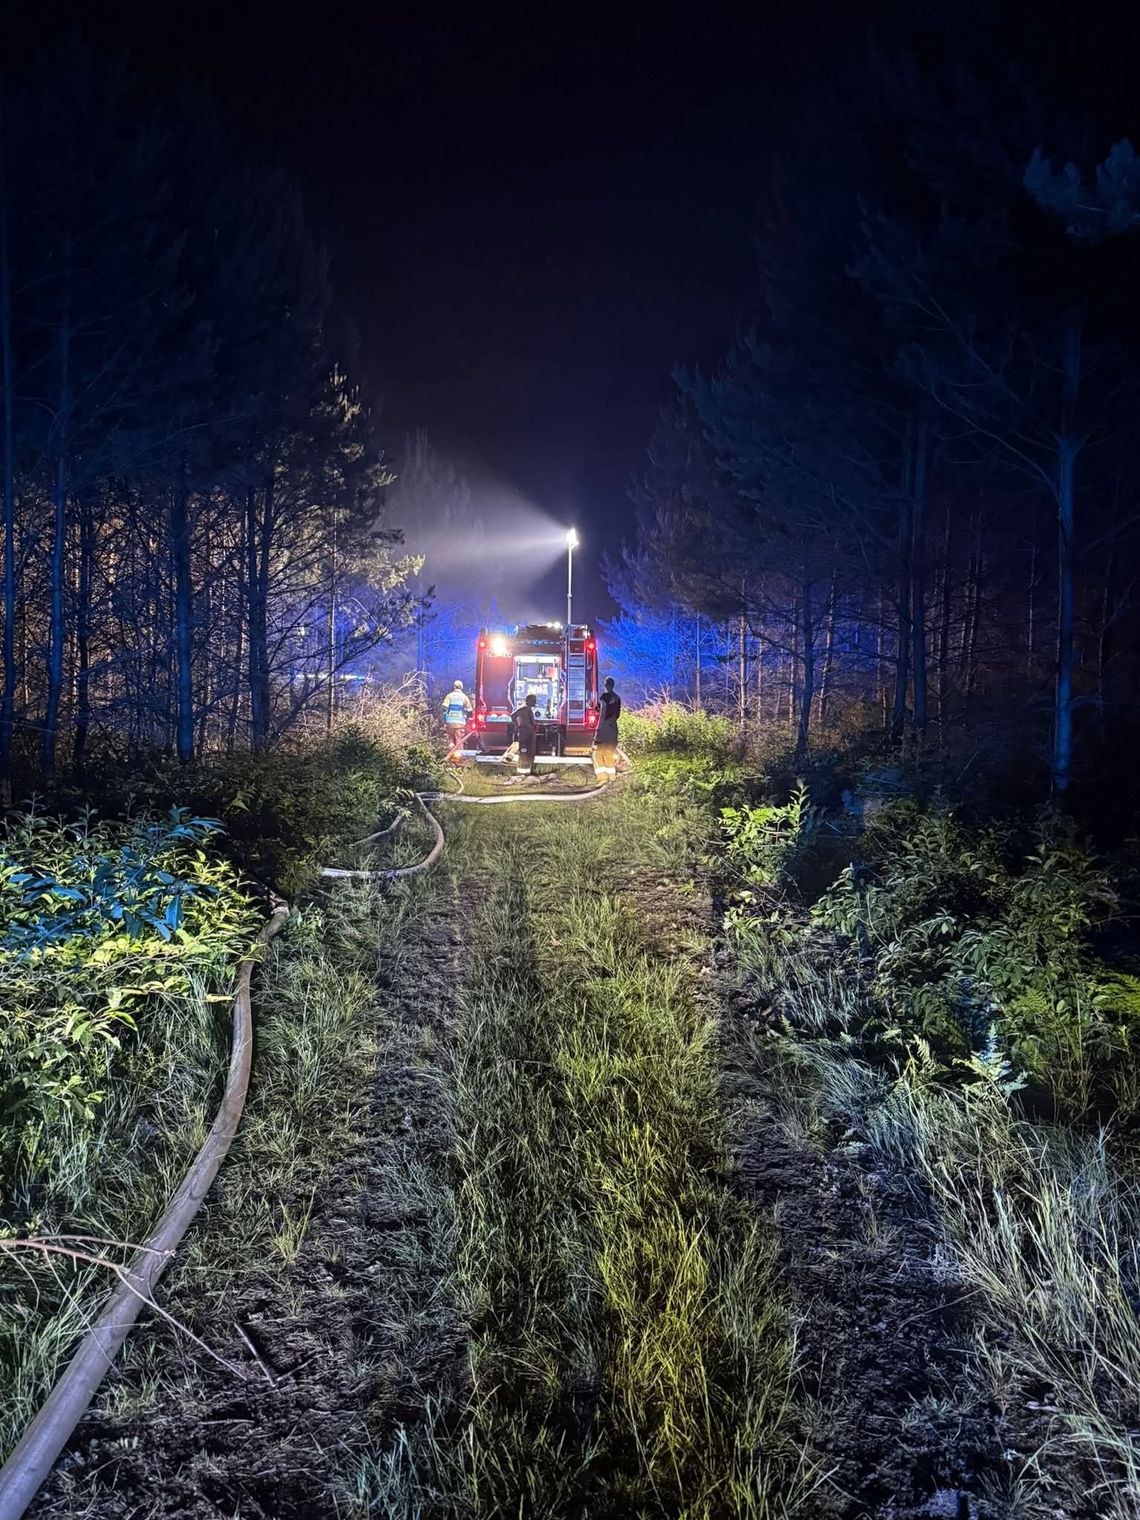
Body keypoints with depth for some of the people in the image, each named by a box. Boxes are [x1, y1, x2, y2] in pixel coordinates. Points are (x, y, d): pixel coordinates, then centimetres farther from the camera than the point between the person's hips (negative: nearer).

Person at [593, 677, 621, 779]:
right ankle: (611, 777, 13)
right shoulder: (617, 698, 9)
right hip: (613, 728, 7)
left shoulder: (604, 696, -11)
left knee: (598, 753, -3)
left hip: (604, 728, -7)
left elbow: (602, 714, -16)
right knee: (610, 753, 13)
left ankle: (602, 776, -14)